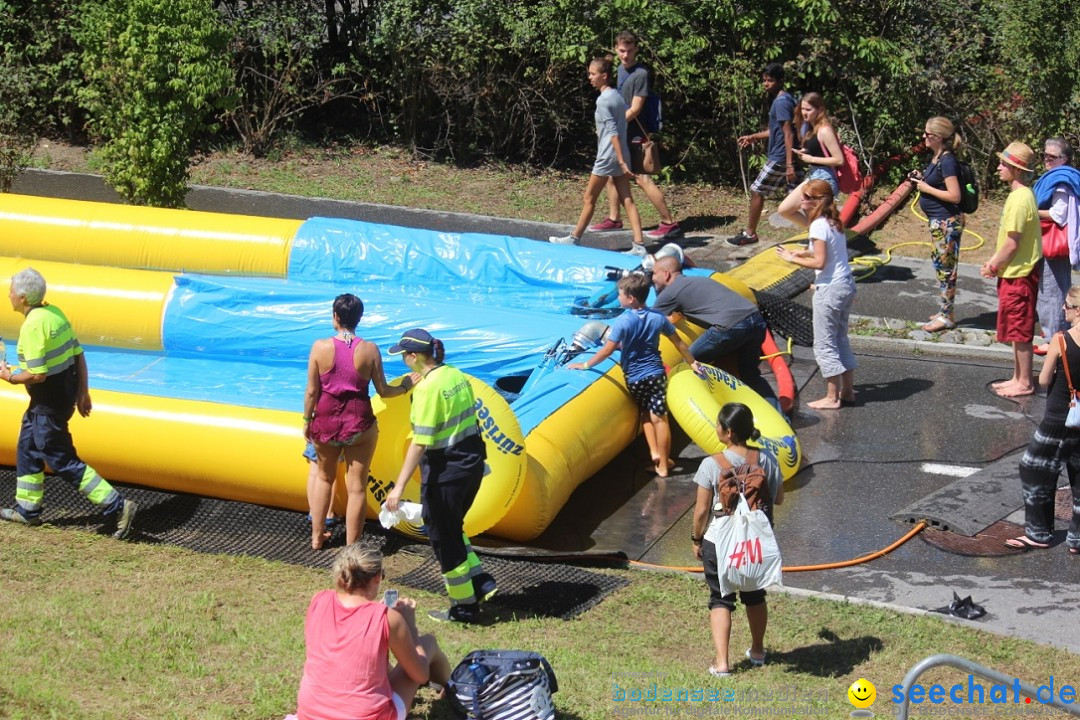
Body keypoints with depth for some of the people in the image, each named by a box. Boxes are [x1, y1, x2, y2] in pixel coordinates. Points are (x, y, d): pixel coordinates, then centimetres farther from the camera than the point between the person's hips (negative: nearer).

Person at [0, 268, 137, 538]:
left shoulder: (33, 326, -22)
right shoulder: (55, 313, 4)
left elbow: (37, 374, -25)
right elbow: (79, 355, 8)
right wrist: (83, 392, 14)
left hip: (49, 403, -10)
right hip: (67, 392, 10)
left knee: (64, 462, -2)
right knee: (27, 448, 23)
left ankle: (117, 506, -6)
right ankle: (27, 510, 35)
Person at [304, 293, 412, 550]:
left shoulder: (320, 346, -11)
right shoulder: (370, 350, -10)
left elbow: (311, 391, -8)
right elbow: (383, 391, -4)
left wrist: (307, 421, 6)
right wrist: (403, 387, 15)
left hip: (326, 421, 1)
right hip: (359, 423, -1)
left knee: (324, 477, 24)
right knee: (356, 487, 8)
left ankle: (317, 535, 32)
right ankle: (351, 547, 12)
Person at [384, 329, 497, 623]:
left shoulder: (428, 388, -21)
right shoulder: (457, 375, 4)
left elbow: (420, 442, -24)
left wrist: (399, 486, -24)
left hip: (445, 469, -8)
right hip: (472, 461, 8)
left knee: (443, 537, 8)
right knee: (452, 527, 26)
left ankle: (464, 607, 18)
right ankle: (481, 582, 22)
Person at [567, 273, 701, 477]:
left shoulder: (623, 321, -15)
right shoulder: (658, 317, -2)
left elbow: (607, 350, -15)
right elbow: (679, 343, 7)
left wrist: (585, 365, -4)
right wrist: (692, 363, 21)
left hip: (634, 378, -2)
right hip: (656, 374, 2)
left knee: (645, 413, 21)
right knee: (659, 417, 3)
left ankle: (654, 452, 11)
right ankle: (663, 464, 9)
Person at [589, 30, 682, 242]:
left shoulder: (641, 74, -14)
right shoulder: (619, 70, 12)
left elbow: (634, 109, -18)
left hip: (634, 135, -9)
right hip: (618, 132, 9)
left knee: (642, 178, -13)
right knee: (612, 174, 16)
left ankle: (669, 223, -13)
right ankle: (613, 219, 30)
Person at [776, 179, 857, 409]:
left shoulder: (819, 226, -18)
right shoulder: (834, 222, 8)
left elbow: (820, 262, -20)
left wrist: (794, 259, -10)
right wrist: (806, 253, 9)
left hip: (830, 290, -9)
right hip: (846, 284, 9)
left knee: (824, 344, 1)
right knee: (840, 340, 19)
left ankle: (832, 397, 6)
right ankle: (848, 391, 24)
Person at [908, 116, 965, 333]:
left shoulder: (947, 161, -19)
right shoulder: (936, 158, 10)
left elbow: (954, 195, -23)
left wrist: (926, 188, -16)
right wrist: (921, 179, 5)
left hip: (946, 222, -10)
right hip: (939, 221, 10)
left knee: (945, 268, -3)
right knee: (941, 266, 16)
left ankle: (946, 317, 3)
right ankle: (946, 311, 25)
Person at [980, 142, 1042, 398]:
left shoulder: (1019, 200, -22)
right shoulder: (1020, 195, 9)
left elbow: (1012, 243, -22)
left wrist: (994, 267, -10)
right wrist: (993, 262, 10)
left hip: (1019, 274, -10)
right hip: (1015, 272, 10)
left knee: (1020, 331, 0)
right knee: (1017, 331, 17)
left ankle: (1024, 383, 8)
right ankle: (1018, 377, 26)